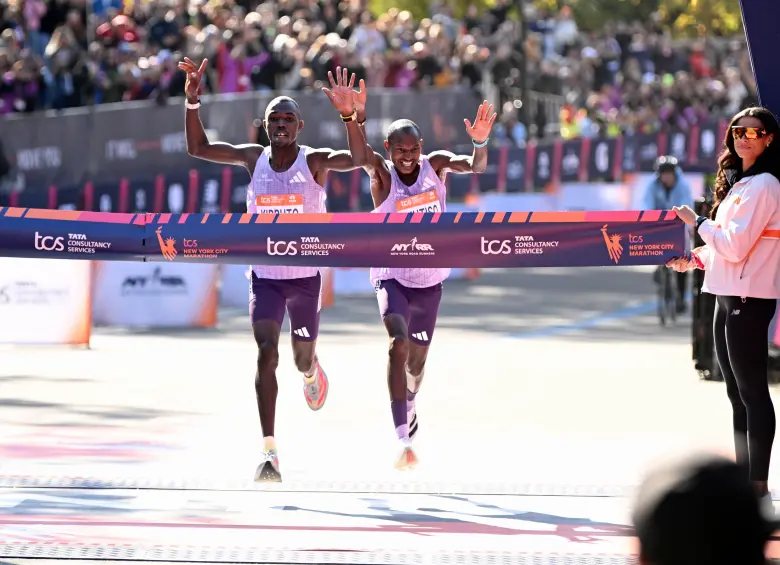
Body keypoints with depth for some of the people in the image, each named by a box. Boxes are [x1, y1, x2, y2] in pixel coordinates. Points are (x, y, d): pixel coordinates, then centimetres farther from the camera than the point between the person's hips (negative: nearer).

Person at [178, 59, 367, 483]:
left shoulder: (314, 161, -9)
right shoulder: (253, 158, -1)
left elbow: (358, 159, -27)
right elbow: (197, 148, 2)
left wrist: (349, 115, -42)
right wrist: (192, 102, -12)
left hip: (306, 277, 0)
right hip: (265, 276, 1)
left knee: (302, 359, 14)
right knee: (266, 353, -17)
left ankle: (311, 370, 57)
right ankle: (269, 452, -20)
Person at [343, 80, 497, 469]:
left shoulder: (436, 165, -9)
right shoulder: (381, 173, -16)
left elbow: (475, 166, -24)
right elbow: (360, 156, -38)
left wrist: (480, 143, -47)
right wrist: (357, 117, -57)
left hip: (430, 279, 4)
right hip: (392, 275, -4)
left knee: (418, 356, 17)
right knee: (399, 345, -24)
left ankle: (409, 404, 52)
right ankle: (404, 441, -29)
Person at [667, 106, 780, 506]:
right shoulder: (738, 184, 16)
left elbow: (736, 246, -19)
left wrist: (697, 222, -7)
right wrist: (695, 260, 13)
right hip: (727, 296, 10)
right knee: (737, 393, 13)